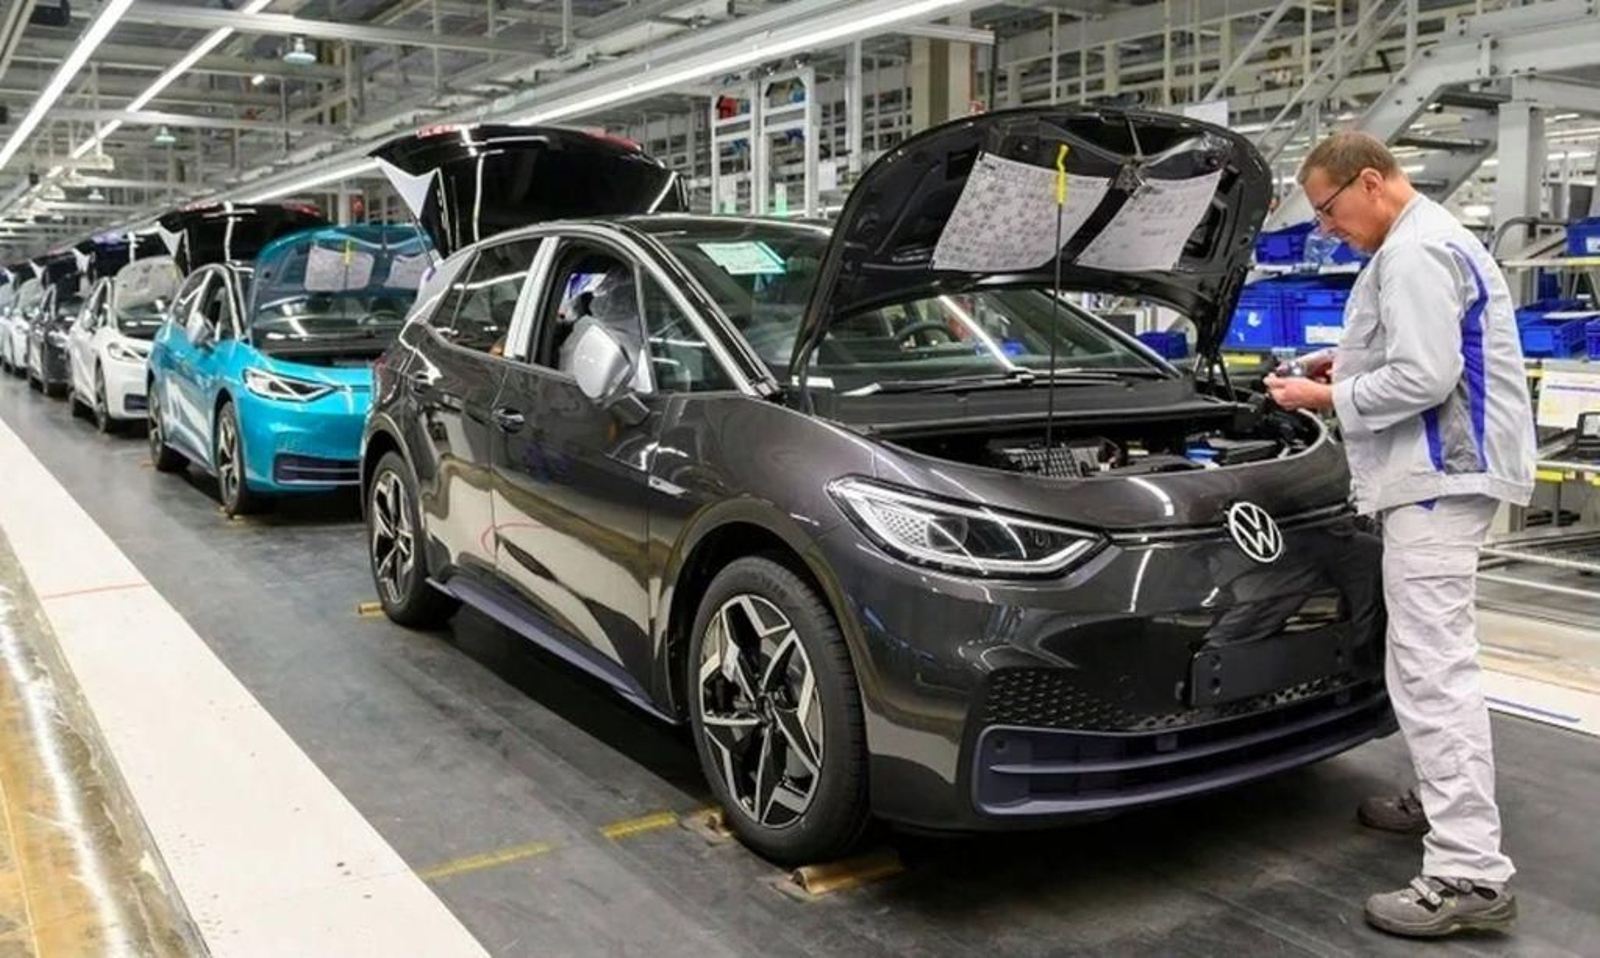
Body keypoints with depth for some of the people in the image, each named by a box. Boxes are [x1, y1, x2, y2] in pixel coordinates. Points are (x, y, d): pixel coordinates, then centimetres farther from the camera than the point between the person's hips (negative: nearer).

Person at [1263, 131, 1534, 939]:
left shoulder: (1414, 253, -15)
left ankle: (1470, 876, -13)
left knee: (1432, 667, -14)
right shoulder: (1431, 242, 21)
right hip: (1440, 470, 12)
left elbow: (1424, 379, -23)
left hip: (1439, 477, -12)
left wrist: (1327, 398, -12)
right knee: (1427, 659, 20)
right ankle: (1442, 801, 34)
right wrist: (1352, 364, 17)